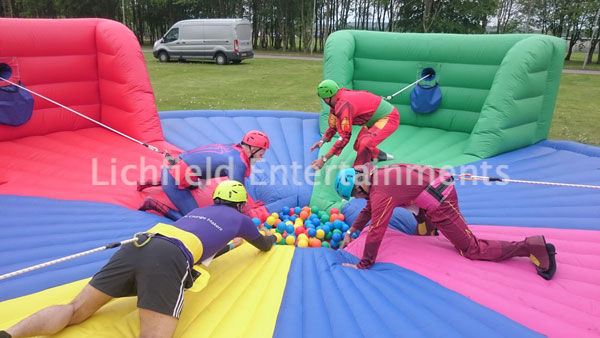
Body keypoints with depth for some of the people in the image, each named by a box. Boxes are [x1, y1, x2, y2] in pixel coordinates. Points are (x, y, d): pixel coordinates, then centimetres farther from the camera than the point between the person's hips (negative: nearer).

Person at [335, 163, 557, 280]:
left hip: (439, 200, -10)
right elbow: (369, 208, 19)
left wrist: (364, 265, -12)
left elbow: (376, 231, -21)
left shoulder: (380, 193, -22)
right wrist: (350, 231, 17)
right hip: (438, 182, 10)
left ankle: (531, 246, -3)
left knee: (471, 249, -2)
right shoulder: (373, 174, 5)